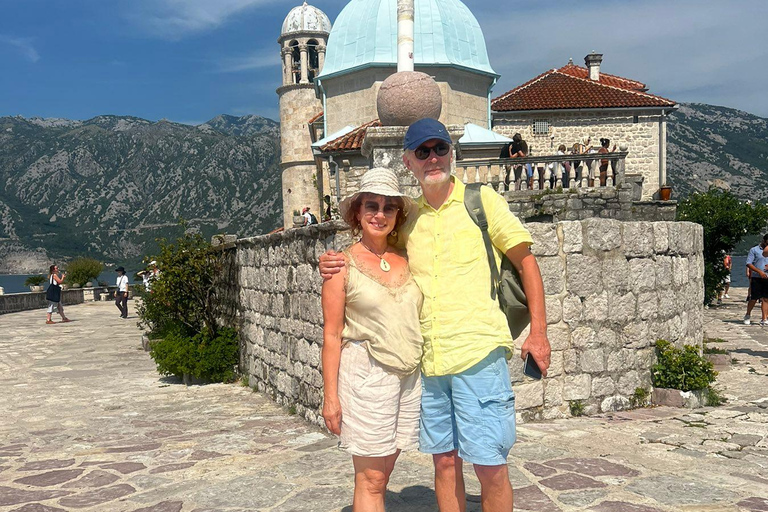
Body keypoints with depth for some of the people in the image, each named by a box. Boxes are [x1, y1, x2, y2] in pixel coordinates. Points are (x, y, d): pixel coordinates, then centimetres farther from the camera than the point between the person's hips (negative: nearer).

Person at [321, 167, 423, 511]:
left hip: (409, 376, 4)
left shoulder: (406, 260, 8)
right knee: (370, 480, 1)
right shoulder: (343, 264, -4)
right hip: (366, 375, -4)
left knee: (383, 473, 11)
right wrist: (330, 396, -6)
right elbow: (332, 335, -4)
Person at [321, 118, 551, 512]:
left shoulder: (482, 199, 1)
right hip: (428, 360, 5)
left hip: (478, 352, -4)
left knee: (490, 466, 0)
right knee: (444, 461, 13)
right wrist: (335, 267, 4)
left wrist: (538, 331, -3)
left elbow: (525, 261, 4)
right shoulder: (408, 217, 12)